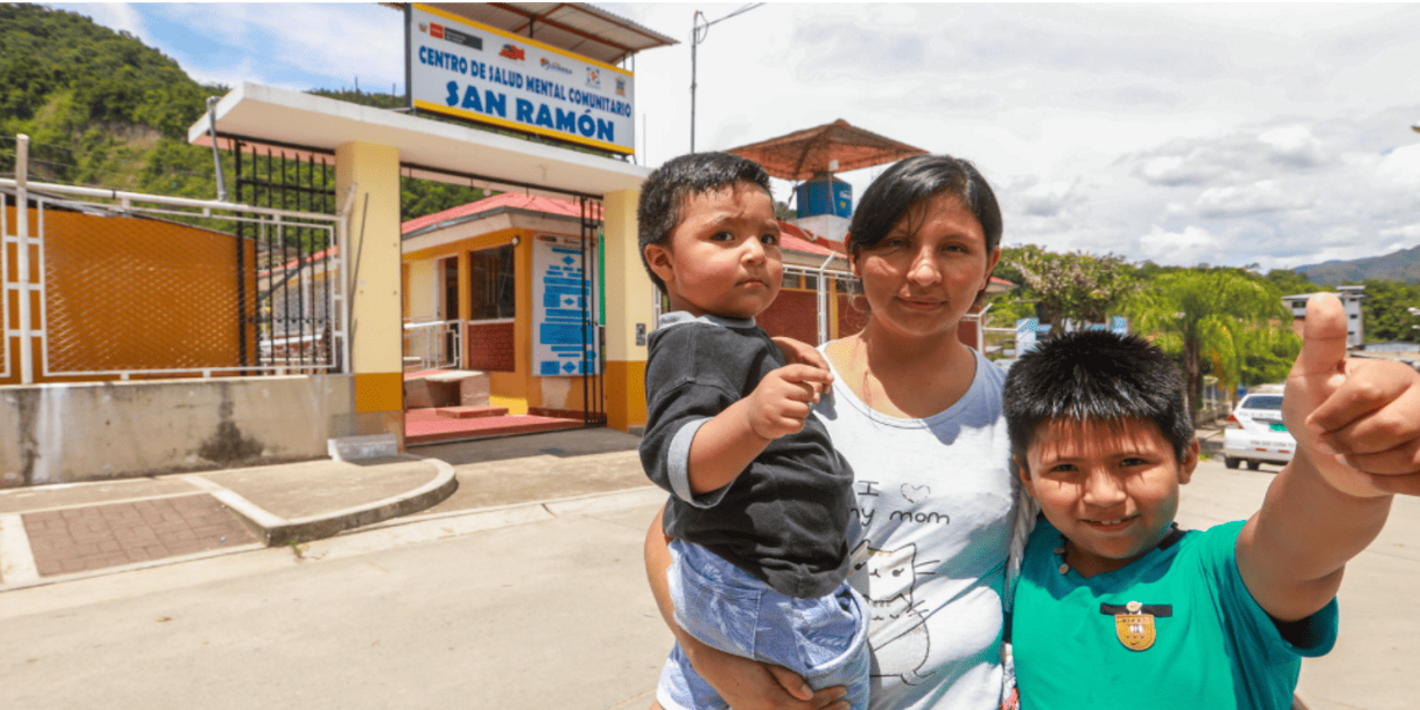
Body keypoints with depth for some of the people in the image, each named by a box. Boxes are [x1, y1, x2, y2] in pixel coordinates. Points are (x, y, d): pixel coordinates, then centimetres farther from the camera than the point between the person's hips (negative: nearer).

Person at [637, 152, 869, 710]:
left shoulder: (724, 339, 9)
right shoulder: (693, 344, -23)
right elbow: (676, 459, -37)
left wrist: (773, 357, 23)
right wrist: (751, 420, -54)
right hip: (764, 592, -11)